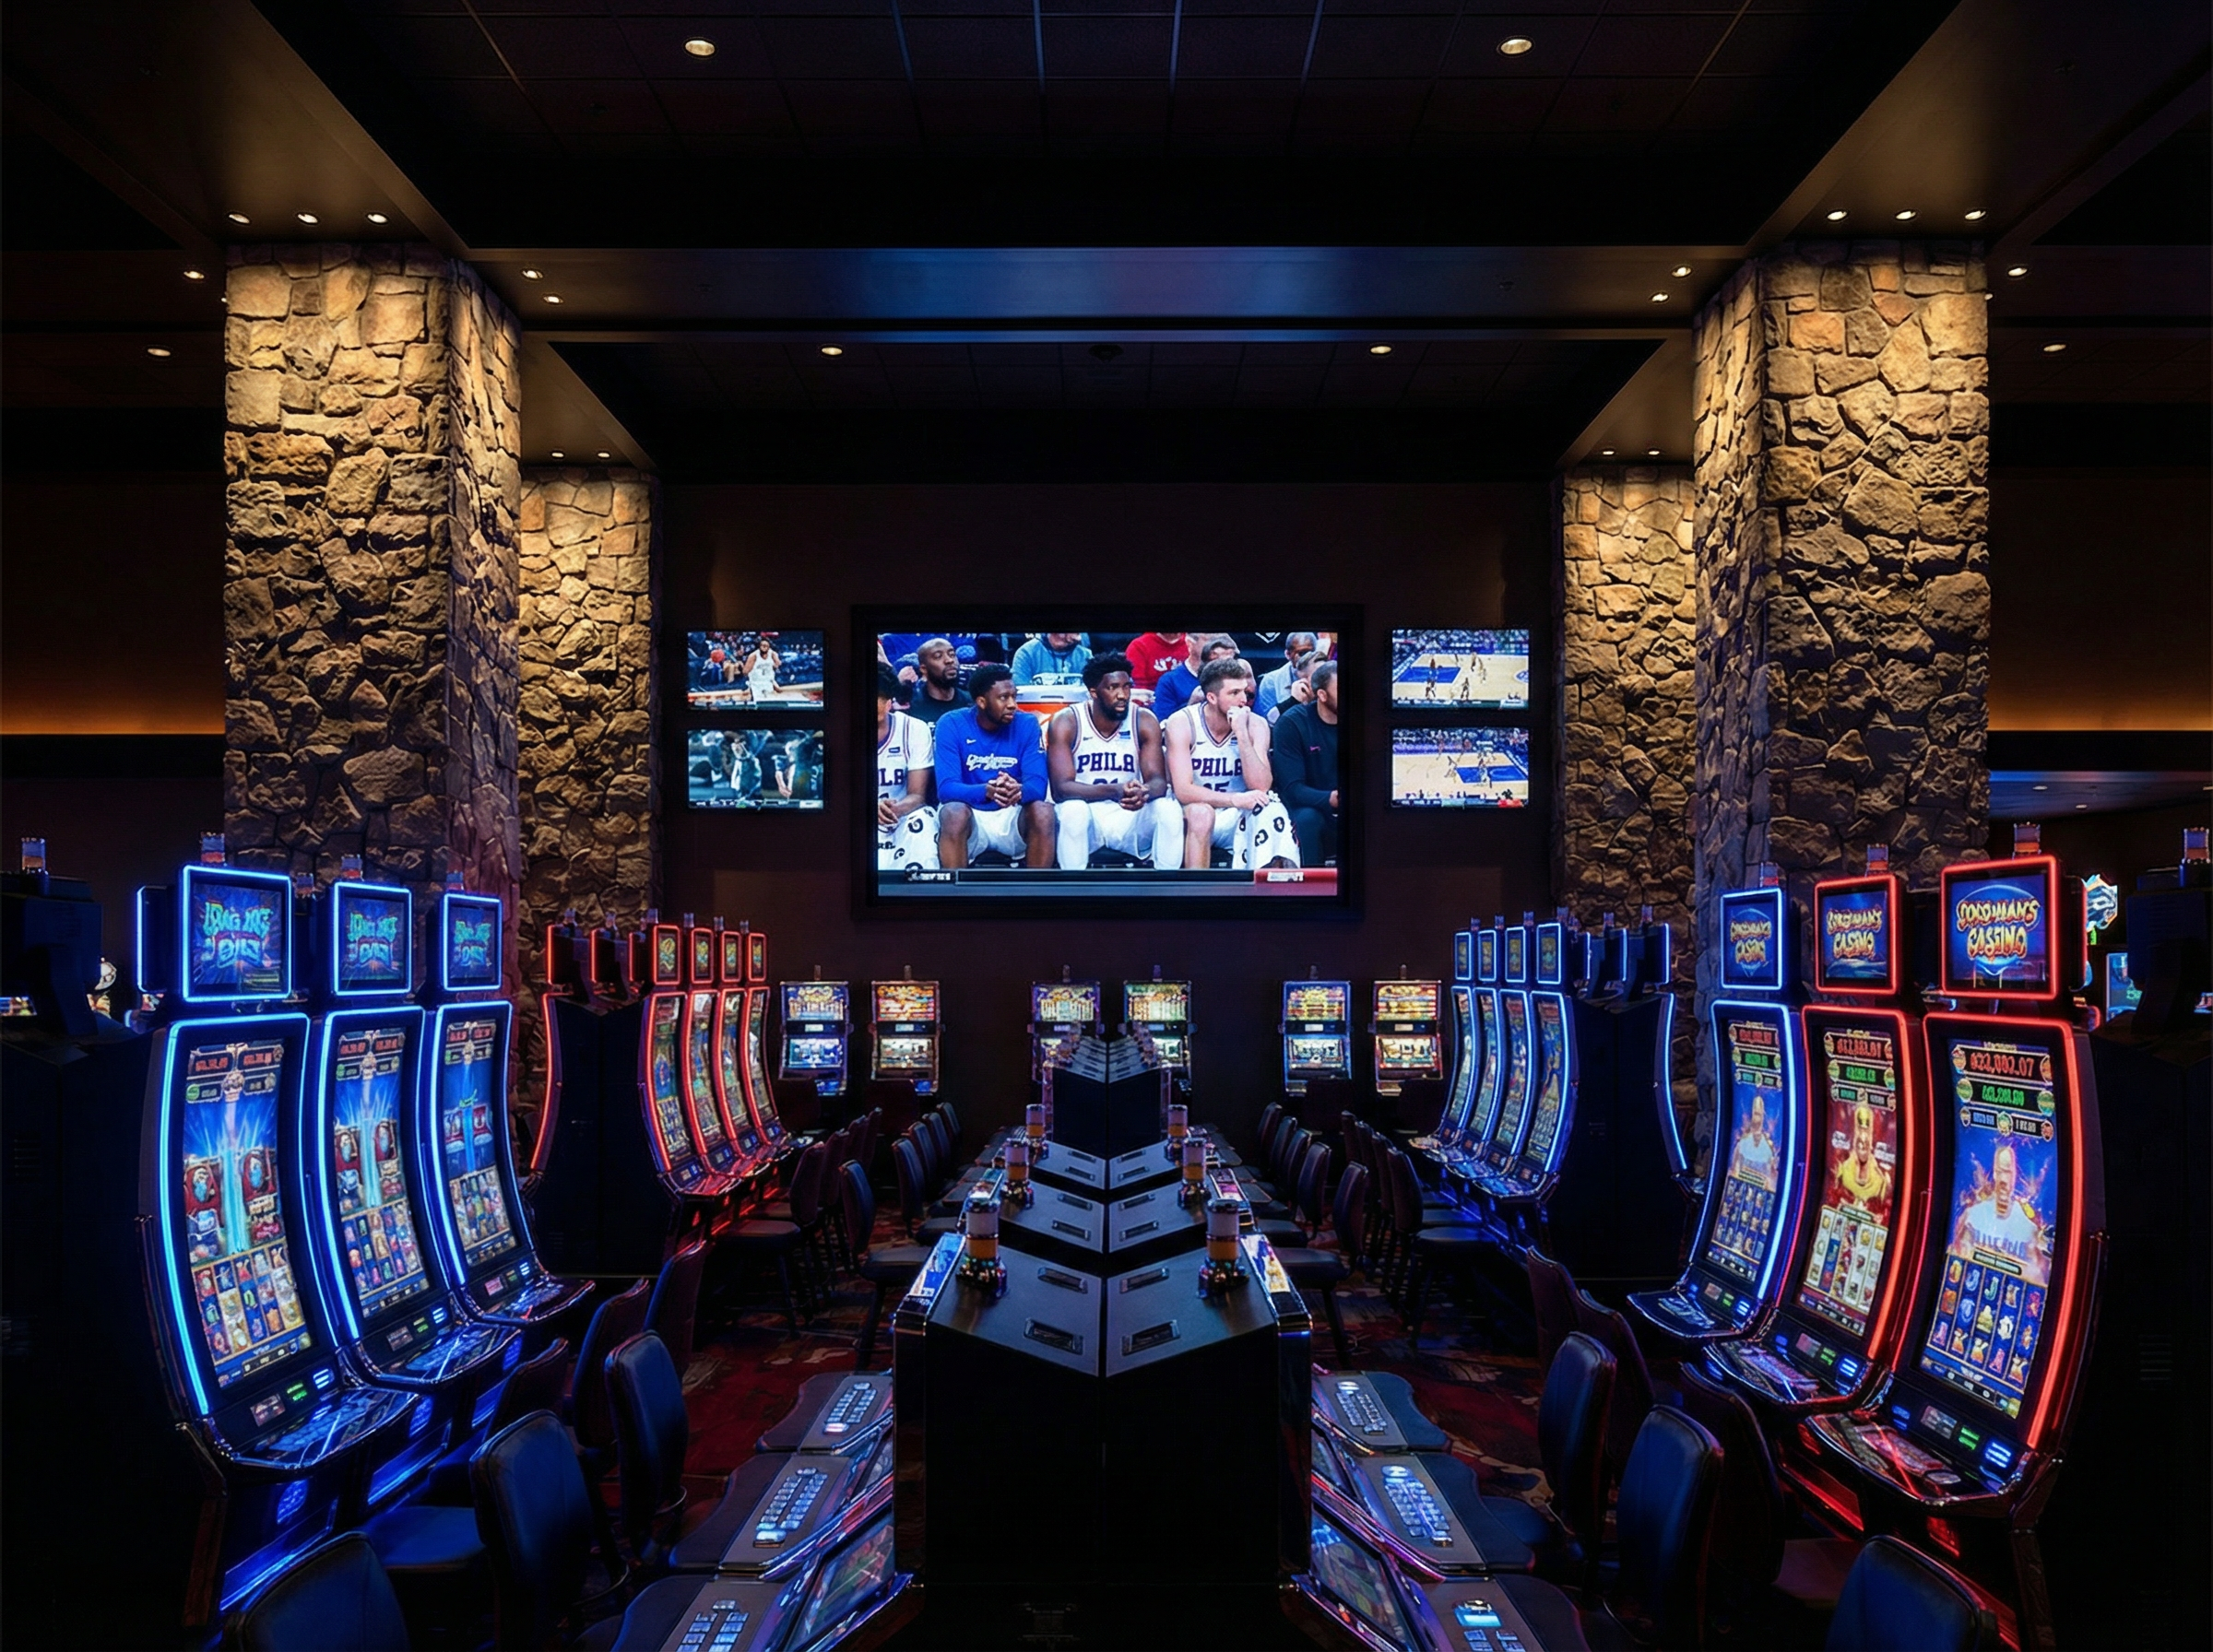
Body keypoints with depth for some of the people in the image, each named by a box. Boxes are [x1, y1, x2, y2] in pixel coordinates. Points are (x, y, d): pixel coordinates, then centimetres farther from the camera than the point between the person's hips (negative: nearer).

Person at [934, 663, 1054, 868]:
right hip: (970, 814, -2)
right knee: (953, 812, -33)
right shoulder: (951, 724, -11)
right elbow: (946, 788, -20)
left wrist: (1019, 790, -40)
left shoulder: (1027, 724, -6)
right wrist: (986, 790, -40)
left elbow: (1038, 784, -15)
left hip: (1013, 814, 2)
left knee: (1043, 811, -28)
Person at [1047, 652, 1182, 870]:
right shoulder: (1066, 722, -13)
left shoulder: (1144, 721, -5)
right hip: (1085, 818, -3)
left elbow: (1158, 781, -11)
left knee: (1169, 809, -25)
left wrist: (1143, 792, -38)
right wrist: (1115, 791, -39)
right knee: (1073, 810, -35)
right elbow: (1061, 788, -22)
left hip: (1130, 818, 3)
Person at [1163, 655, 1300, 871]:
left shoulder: (1255, 726, -5)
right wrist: (1233, 799, -35)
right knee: (1201, 812, -35)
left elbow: (1261, 787, -16)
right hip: (1192, 817, -2)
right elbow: (1183, 791, -21)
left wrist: (1241, 734, -23)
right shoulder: (1182, 723, -13)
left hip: (1235, 819, 2)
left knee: (1271, 808, -26)